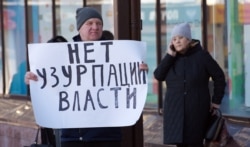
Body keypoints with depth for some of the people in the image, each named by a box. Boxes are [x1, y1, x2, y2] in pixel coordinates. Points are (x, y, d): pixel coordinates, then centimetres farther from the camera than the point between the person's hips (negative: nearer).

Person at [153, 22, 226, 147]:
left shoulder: (201, 56, -4)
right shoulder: (171, 57, 8)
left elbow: (219, 77, 1)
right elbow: (158, 76, -5)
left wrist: (216, 101, -1)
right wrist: (169, 56, -11)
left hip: (196, 110, -4)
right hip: (175, 111, 4)